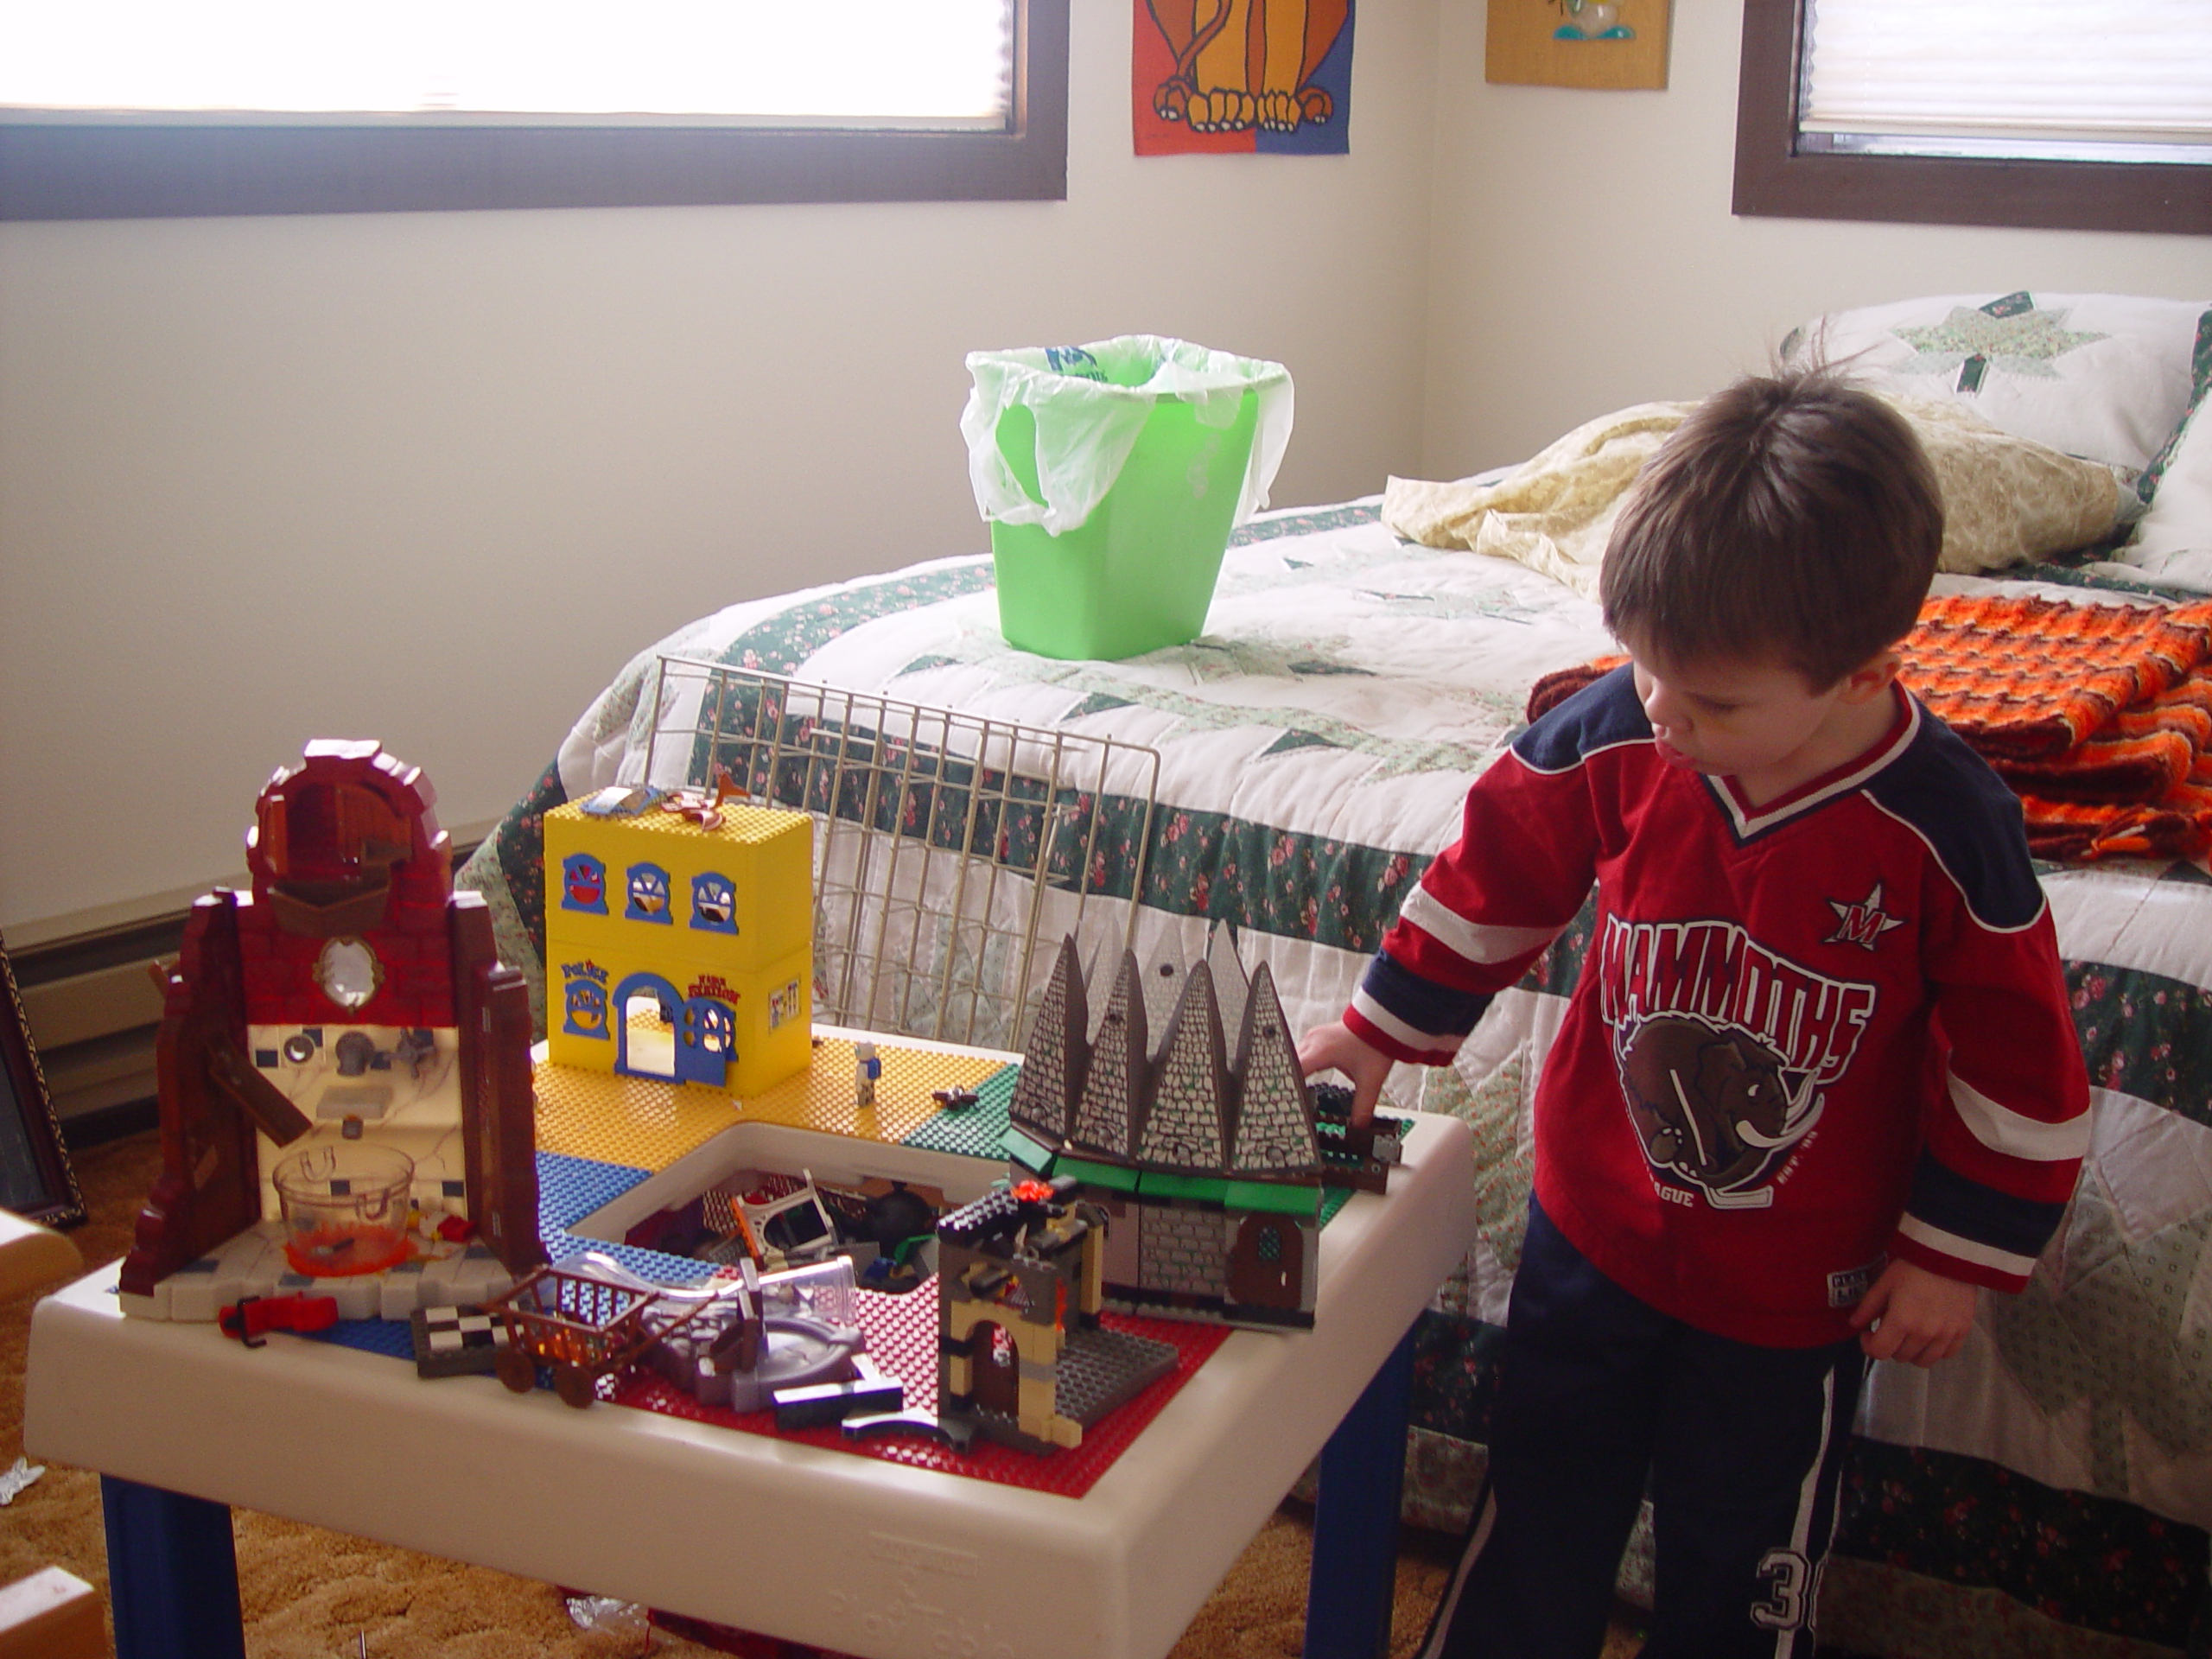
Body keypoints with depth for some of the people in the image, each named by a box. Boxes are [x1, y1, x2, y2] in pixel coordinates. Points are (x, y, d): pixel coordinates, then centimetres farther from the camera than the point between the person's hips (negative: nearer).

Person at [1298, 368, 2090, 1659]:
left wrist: (1959, 1256, -6)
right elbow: (1498, 872, 1)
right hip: (1594, 1227, 2)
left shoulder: (1943, 828, -24)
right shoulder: (1613, 739, -18)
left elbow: (2017, 1059, -12)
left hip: (1795, 1293, -2)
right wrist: (1385, 1028, 7)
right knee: (1541, 1508, 20)